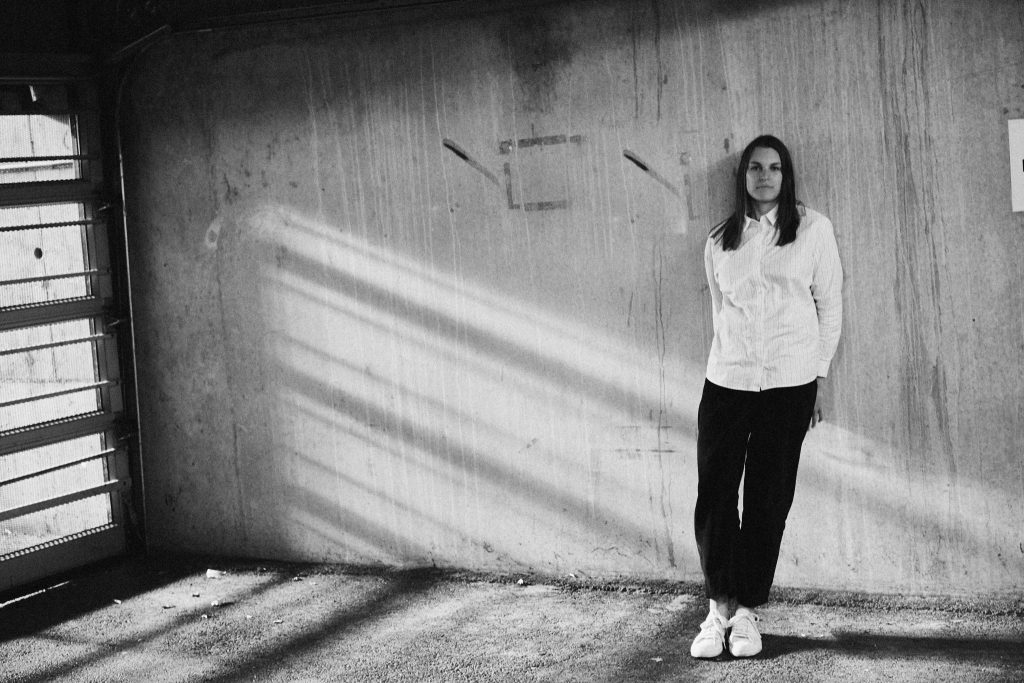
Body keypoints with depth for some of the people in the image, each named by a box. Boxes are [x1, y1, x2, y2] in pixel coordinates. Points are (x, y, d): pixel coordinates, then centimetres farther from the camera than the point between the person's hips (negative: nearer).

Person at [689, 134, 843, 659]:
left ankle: (747, 611, 14)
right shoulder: (720, 241, 10)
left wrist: (819, 376, 2)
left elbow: (830, 305, 5)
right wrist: (727, 361, 11)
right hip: (725, 380, 2)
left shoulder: (812, 228, 4)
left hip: (789, 384, -1)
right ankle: (719, 609, 10)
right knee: (713, 497, -3)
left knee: (768, 500, 3)